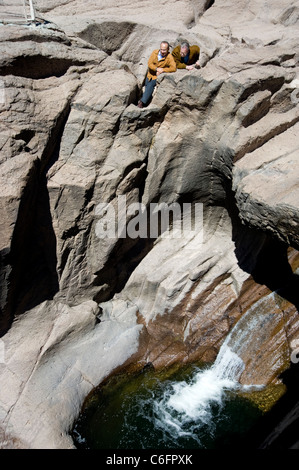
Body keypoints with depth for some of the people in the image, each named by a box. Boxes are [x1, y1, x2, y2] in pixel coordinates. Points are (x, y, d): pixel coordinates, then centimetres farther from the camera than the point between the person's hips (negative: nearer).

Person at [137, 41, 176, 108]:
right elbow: (149, 63, -7)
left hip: (159, 76, -6)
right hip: (150, 74, 6)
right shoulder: (155, 52, -4)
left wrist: (162, 70, -27)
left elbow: (173, 68, -23)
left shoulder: (169, 57, -14)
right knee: (147, 85, -8)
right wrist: (157, 69, -23)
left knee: (150, 85, -22)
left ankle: (142, 102, -19)